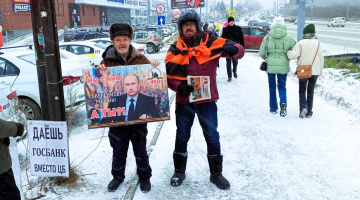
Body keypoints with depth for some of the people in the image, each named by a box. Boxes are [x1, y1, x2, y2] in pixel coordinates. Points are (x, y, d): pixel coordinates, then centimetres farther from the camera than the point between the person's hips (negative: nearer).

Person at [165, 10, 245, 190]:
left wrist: (233, 49, -28)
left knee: (212, 136, 9)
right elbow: (168, 74, 0)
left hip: (207, 100, -1)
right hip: (183, 101, 1)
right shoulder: (175, 49, 0)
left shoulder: (211, 42, -4)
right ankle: (179, 171, 33)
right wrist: (178, 86, -19)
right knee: (182, 136, 14)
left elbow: (238, 51, -4)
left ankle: (216, 173, 27)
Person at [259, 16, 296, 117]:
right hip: (283, 66, 0)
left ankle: (273, 108, 22)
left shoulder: (267, 37, -5)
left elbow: (261, 53, -3)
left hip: (270, 65, 0)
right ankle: (283, 102, -14)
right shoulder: (288, 38, -5)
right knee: (282, 86, 12)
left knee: (272, 87, 15)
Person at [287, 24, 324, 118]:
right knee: (310, 92, 13)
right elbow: (321, 59, 7)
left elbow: (293, 55, -20)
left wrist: (288, 51, 1)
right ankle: (309, 112, 15)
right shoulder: (318, 44, 3)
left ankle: (303, 108, -9)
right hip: (315, 71, 3)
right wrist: (320, 71, 16)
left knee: (302, 91, 11)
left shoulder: (301, 43, -9)